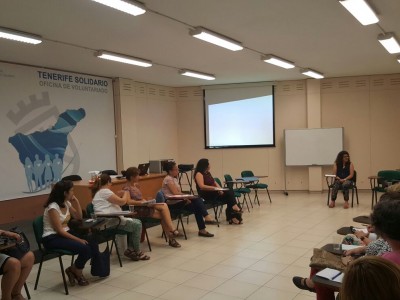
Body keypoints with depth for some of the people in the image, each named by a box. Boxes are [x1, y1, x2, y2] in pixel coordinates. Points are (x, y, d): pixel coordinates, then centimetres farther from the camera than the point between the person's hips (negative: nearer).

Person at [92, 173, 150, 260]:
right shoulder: (105, 191, -11)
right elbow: (122, 201, -11)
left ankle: (130, 249, 7)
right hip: (109, 222, -11)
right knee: (137, 225, -8)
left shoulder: (99, 192, 22)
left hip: (111, 219, 11)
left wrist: (121, 194, 17)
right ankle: (137, 252, 2)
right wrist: (126, 193, 7)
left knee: (137, 222, 13)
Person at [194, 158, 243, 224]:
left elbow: (215, 183, 16)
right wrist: (215, 188, -25)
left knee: (229, 193, -16)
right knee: (228, 193, -23)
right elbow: (202, 186, -21)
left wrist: (219, 189, -5)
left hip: (213, 192, 8)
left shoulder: (208, 173, 19)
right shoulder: (199, 174, -8)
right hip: (206, 195, -8)